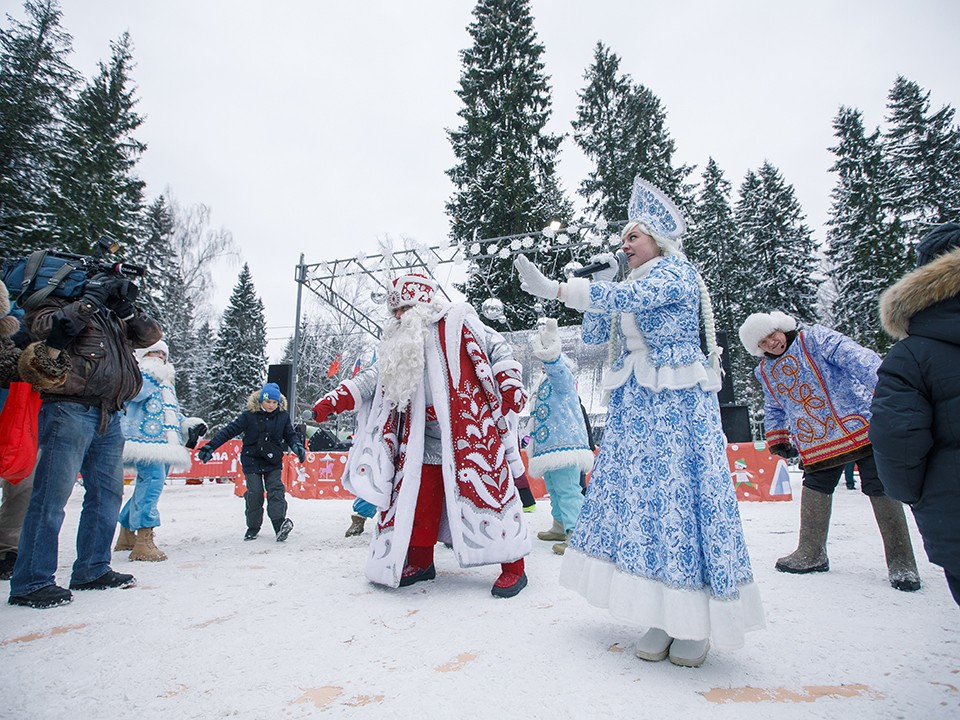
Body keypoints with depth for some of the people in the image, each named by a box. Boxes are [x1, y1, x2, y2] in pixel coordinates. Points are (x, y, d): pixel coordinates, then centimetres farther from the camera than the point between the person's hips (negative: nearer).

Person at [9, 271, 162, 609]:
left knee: (108, 492, 9)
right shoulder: (59, 303, 8)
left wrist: (125, 307, 4)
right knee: (52, 494, -7)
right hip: (70, 409, -7)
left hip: (109, 416, 7)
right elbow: (48, 327, -13)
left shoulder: (113, 318, 24)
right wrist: (90, 300, -8)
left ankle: (92, 570, 19)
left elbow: (151, 335, 16)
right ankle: (30, 582, 1)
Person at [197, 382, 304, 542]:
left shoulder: (283, 416, -2)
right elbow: (229, 431, -8)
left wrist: (298, 447, -12)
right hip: (252, 461, -1)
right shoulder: (249, 415, -9)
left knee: (276, 490, -10)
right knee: (254, 493, -2)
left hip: (273, 462, 1)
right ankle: (253, 527, 14)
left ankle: (280, 524, -20)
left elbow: (290, 435, 7)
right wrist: (210, 446, -12)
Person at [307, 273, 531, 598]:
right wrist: (335, 399, 9)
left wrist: (509, 383, -9)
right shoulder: (400, 344, 17)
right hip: (423, 440, 6)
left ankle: (513, 566, 6)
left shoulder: (458, 321, 0)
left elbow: (498, 349, 3)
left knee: (486, 488, -7)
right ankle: (419, 561, 29)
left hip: (469, 430, -6)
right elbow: (374, 377, 17)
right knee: (417, 495, 9)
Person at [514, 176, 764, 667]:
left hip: (678, 405, -7)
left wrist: (553, 289, -21)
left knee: (680, 499, -6)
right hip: (634, 409, 7)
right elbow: (593, 336, 15)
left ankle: (697, 624, 9)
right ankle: (663, 618, 14)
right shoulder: (629, 287, 20)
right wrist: (601, 284, 8)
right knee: (636, 498, 2)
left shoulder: (677, 270, -3)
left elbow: (628, 298, -21)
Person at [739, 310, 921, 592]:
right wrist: (777, 439, 17)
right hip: (816, 444, 5)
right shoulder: (765, 371, 9)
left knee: (880, 489, -2)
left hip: (859, 426, -5)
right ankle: (811, 553, 21)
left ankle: (901, 563, 12)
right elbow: (774, 409, 23)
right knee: (814, 489, 6)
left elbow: (856, 358, -17)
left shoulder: (814, 337, -6)